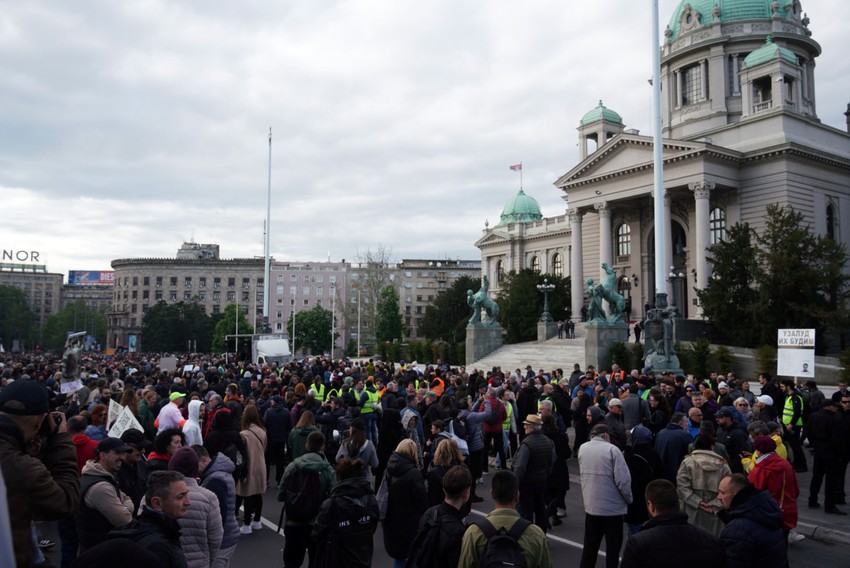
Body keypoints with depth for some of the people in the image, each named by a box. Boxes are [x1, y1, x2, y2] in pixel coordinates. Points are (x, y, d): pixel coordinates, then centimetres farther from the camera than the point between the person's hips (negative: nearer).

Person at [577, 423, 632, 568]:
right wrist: (629, 499, -2)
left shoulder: (582, 448, 2)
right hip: (613, 507, -5)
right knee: (613, 546, 9)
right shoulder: (612, 449, -15)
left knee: (590, 545, 15)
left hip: (590, 505, 5)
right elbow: (623, 480, -17)